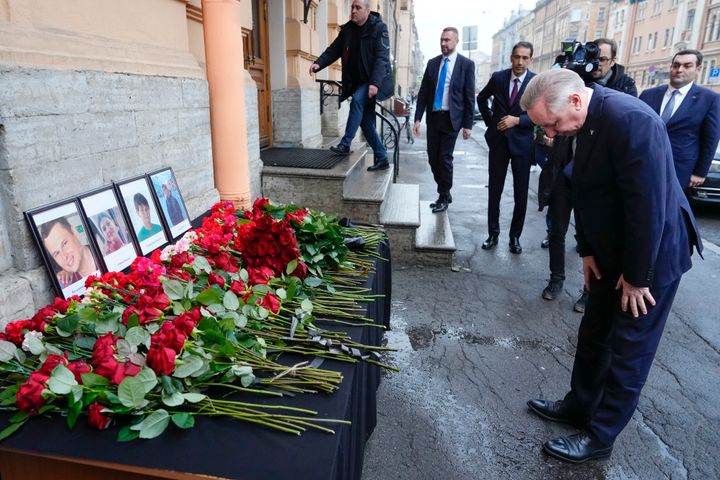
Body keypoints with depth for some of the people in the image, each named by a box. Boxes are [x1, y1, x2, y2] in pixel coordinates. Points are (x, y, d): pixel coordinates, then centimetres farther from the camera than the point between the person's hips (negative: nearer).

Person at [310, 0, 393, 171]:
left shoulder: (378, 28, -10)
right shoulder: (347, 29, 6)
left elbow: (382, 57, -18)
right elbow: (334, 50, 3)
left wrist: (374, 83, -29)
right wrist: (319, 63, -16)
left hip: (374, 81, -6)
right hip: (357, 81, 6)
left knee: (357, 99, -31)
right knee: (366, 120, 3)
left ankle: (345, 144, -26)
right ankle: (381, 158, 12)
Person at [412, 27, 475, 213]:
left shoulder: (466, 64, -2)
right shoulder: (432, 63, 9)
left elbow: (469, 96, -3)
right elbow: (423, 92, 8)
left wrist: (468, 124, -6)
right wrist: (418, 118, 1)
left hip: (451, 118, -4)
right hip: (433, 116, 4)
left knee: (445, 158, -2)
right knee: (433, 158, 7)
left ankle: (443, 198, 13)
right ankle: (445, 193, 24)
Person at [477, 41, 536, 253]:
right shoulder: (498, 77, 1)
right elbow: (481, 98, 17)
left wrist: (517, 120, -17)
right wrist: (490, 120, 9)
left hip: (522, 142, -1)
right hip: (498, 141, 2)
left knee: (521, 194, 5)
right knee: (494, 191, 7)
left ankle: (515, 236, 19)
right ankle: (493, 234, 19)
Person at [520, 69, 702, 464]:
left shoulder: (630, 120, -29)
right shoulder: (587, 121, -1)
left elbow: (649, 205, -27)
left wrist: (637, 276, -19)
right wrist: (588, 250, 5)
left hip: (651, 254, -8)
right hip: (612, 250, 8)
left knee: (628, 350, 6)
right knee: (593, 334, 18)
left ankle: (600, 436, 22)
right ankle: (579, 405, 37)